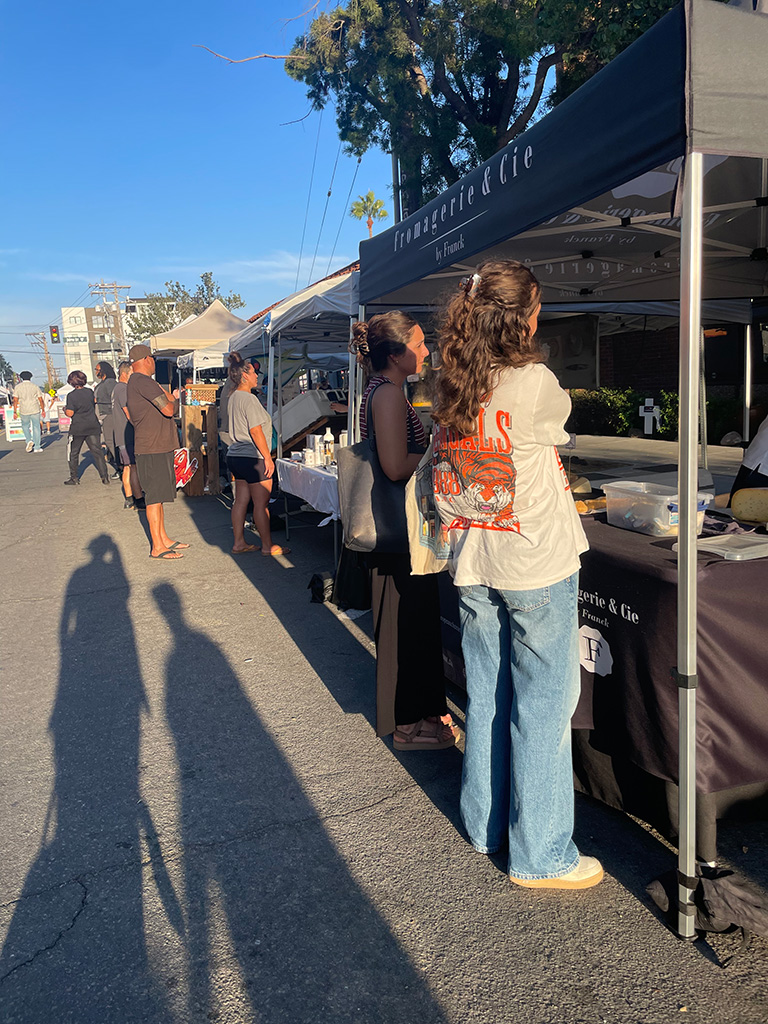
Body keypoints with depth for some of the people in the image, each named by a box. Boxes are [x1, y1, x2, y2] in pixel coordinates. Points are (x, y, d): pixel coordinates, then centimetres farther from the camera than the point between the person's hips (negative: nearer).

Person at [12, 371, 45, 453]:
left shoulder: (18, 387, 0)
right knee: (36, 427, 8)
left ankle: (29, 441, 1)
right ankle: (37, 447, 9)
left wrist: (15, 412, 0)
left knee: (25, 426, 22)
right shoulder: (35, 386, 0)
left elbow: (15, 400, -4)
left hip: (23, 411, 1)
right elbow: (41, 400, 0)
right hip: (35, 410, 0)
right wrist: (43, 410, 10)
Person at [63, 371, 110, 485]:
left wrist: (65, 411, 7)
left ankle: (74, 477, 15)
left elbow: (70, 413, -14)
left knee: (73, 453, 11)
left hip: (78, 428, -3)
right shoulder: (90, 392, 2)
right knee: (97, 451, 3)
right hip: (93, 426, 3)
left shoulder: (71, 395, -10)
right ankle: (104, 476, -4)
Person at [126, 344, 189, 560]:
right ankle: (157, 547, 0)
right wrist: (175, 400, 0)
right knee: (155, 496, -5)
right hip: (152, 449, -11)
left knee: (158, 494, 16)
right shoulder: (143, 381, -16)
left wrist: (170, 398, 10)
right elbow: (169, 410, -20)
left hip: (160, 446, 11)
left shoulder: (136, 382, 18)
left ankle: (163, 538, 25)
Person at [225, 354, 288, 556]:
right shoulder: (249, 399, -16)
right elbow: (256, 431, -20)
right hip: (252, 458, -10)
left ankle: (239, 543, 19)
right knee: (261, 503, -2)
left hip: (236, 455, 10)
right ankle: (267, 545, 6)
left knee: (241, 501, 13)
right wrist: (268, 458, -17)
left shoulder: (233, 398, 14)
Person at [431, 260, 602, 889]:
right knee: (543, 706, 5)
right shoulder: (535, 383, -16)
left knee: (486, 697, 18)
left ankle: (486, 826, 35)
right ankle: (540, 856, 18)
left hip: (472, 565, 7)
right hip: (535, 564, -6)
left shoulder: (448, 389, 3)